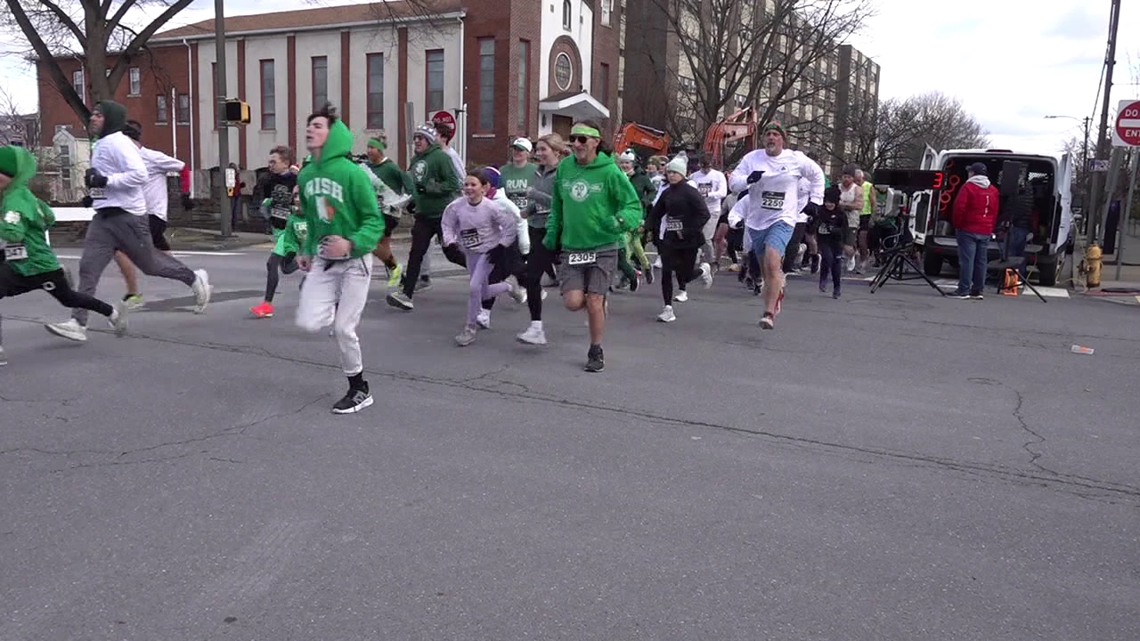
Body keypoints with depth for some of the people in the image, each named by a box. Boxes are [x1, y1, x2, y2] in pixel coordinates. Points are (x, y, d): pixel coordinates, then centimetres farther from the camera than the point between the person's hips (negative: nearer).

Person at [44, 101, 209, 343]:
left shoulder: (118, 142, -12)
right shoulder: (101, 144, 18)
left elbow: (139, 175, -22)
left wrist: (105, 181, -22)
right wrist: (95, 189, 18)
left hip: (127, 216, -9)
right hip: (103, 217, 9)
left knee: (150, 263, 4)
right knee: (88, 267, -3)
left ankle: (195, 279, 27)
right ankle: (78, 324, -7)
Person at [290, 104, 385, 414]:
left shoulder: (351, 173, -17)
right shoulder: (305, 175, 3)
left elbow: (375, 221, -15)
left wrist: (351, 243, -30)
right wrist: (307, 251, 11)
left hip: (354, 261, -5)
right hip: (323, 260, 5)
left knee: (343, 329, -4)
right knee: (308, 322, -8)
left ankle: (360, 391, 17)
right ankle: (337, 305, 27)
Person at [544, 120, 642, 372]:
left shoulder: (609, 171, -10)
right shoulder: (564, 168, 3)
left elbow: (634, 206, -8)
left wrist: (619, 221, -27)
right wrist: (552, 232, 13)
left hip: (603, 247, -3)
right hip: (571, 247, 3)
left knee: (594, 302, -3)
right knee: (573, 302, -7)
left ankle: (596, 352, 19)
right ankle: (599, 303, 29)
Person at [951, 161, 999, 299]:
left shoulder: (968, 187, -8)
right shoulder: (993, 190, 12)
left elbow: (959, 208, -13)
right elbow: (995, 212, 13)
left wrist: (957, 224, 0)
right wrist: (990, 227, 19)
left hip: (969, 230, -6)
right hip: (986, 231, 6)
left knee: (967, 260, -7)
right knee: (981, 261, 8)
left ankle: (963, 290, -8)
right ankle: (977, 291, 12)